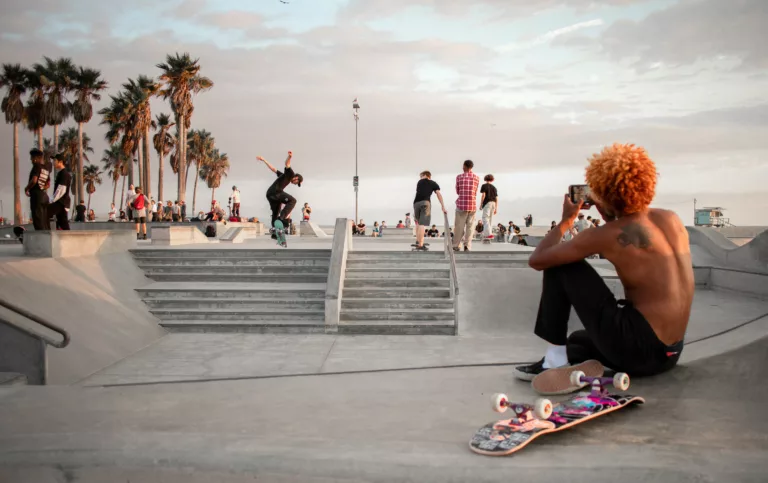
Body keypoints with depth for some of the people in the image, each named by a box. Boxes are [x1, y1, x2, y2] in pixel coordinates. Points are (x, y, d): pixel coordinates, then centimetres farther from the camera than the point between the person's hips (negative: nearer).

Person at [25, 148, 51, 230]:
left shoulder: (37, 166, -8)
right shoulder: (47, 169, 15)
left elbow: (34, 180, -21)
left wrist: (27, 188, -7)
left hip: (36, 195, -8)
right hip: (44, 195, 8)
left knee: (38, 221, -8)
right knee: (45, 221, 9)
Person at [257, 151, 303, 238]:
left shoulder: (284, 175, 30)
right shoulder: (290, 174, 5)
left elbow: (273, 169, 30)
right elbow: (287, 164, -14)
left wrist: (263, 160, 33)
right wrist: (290, 157, -34)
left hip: (270, 194, 10)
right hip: (275, 192, -10)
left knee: (276, 213, 17)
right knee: (292, 200, -15)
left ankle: (274, 233, 23)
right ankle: (282, 217, -26)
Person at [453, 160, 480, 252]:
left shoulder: (459, 177, 0)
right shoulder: (476, 178, 4)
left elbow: (457, 192, 9)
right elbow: (475, 193, 14)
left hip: (462, 204, -1)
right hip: (472, 205, 1)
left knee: (459, 226, 5)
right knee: (469, 226, 5)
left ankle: (456, 245, 8)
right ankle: (467, 246, -1)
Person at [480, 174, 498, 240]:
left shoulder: (484, 185, 3)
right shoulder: (494, 187, 18)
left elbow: (483, 195, -10)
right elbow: (496, 198, 12)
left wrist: (481, 204, -6)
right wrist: (496, 208, 14)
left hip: (487, 203, -6)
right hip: (493, 203, 6)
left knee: (485, 219, -11)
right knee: (490, 219, 12)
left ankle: (489, 234, -26)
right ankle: (486, 234, 14)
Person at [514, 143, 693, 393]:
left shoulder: (605, 235, -14)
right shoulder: (672, 219, 5)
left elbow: (537, 260, -5)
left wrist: (565, 221, 8)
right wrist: (609, 217, 21)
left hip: (636, 347, -8)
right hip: (668, 354, 8)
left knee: (560, 265, 2)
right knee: (576, 339, 34)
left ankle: (556, 360, 4)